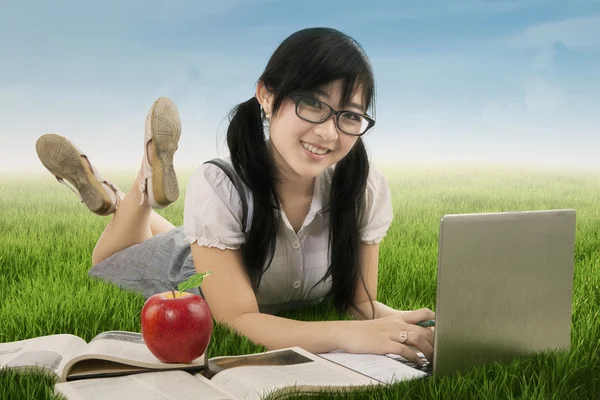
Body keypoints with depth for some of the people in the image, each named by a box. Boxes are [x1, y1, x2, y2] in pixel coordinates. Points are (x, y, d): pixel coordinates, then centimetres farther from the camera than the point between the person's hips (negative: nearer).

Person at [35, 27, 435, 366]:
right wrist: (346, 335, -59)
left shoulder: (368, 187, -34)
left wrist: (398, 321, -47)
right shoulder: (219, 186, -42)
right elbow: (237, 319, -42)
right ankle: (149, 182, 31)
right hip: (197, 279, -3)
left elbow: (360, 299, -23)